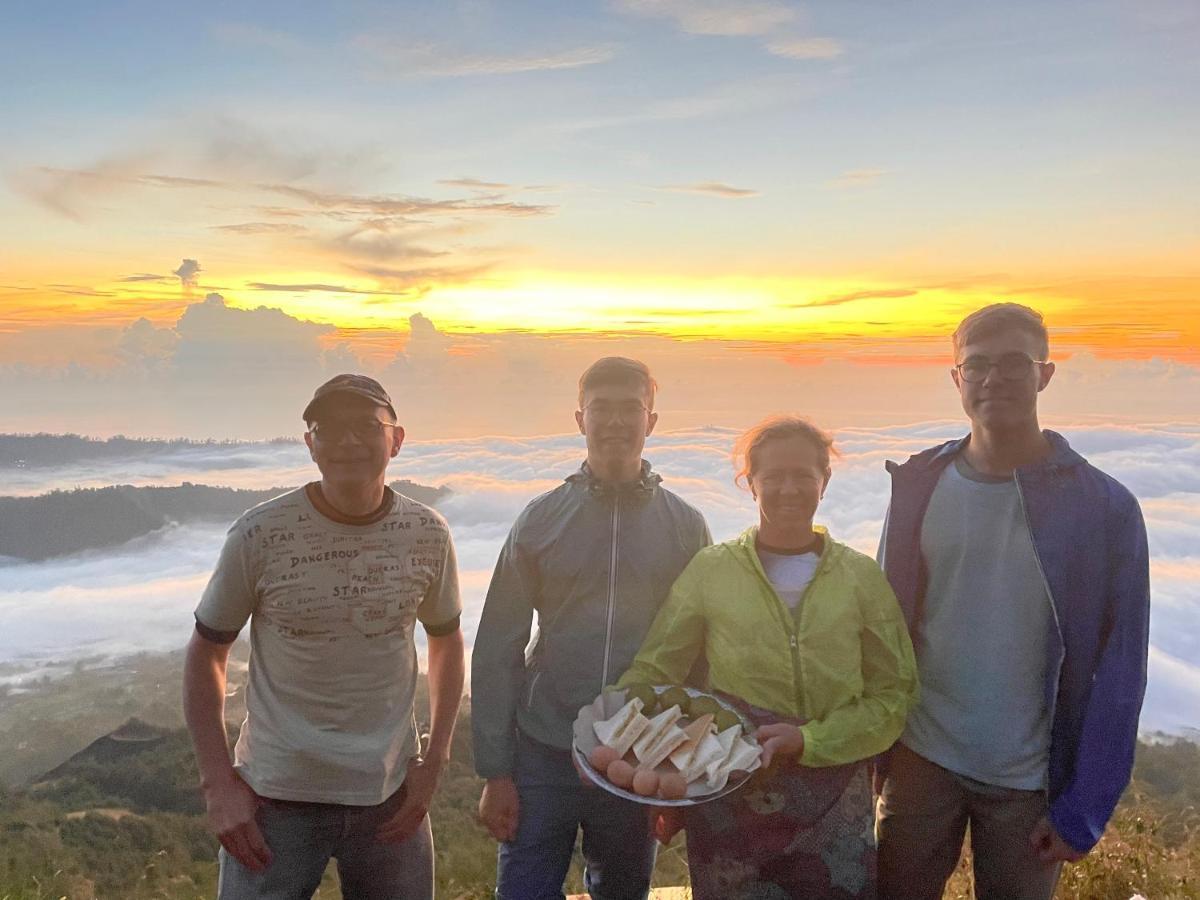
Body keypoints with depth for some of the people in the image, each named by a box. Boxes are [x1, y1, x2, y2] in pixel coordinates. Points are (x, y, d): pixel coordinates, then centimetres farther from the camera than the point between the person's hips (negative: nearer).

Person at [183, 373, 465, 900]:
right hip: (275, 798, -2)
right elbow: (206, 654, -1)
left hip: (390, 795, 2)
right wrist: (218, 782, -5)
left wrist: (435, 760, 3)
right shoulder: (259, 535, -13)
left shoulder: (427, 535, -7)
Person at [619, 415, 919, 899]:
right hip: (729, 800, 0)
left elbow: (893, 694, 0)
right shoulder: (711, 569, -2)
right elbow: (652, 672, 0)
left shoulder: (861, 577, 0)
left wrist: (808, 740, -13)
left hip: (834, 807, 1)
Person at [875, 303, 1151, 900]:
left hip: (1030, 780, -2)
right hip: (921, 759, 2)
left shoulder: (1102, 508, -10)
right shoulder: (918, 486, -3)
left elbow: (1117, 674, -7)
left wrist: (1082, 808, -8)